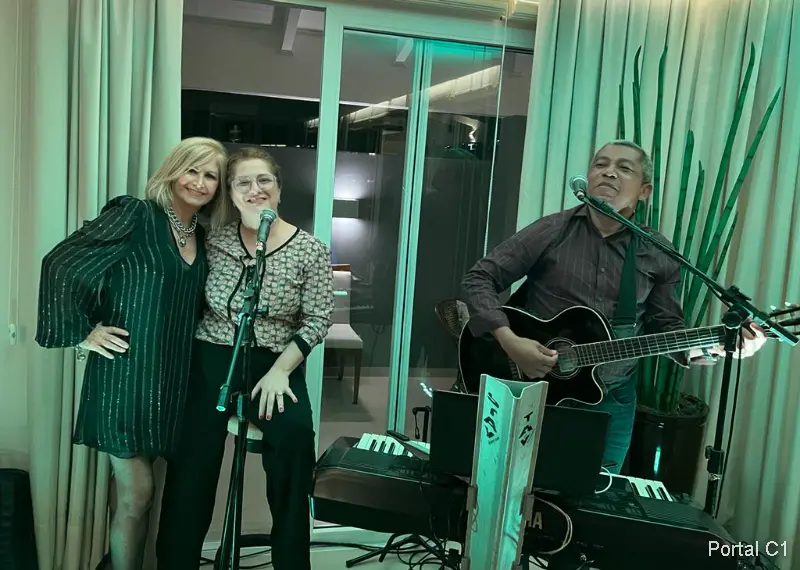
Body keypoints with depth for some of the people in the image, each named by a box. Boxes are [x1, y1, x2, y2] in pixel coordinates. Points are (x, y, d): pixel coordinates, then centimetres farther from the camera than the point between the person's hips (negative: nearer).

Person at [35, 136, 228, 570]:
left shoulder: (202, 238, 12)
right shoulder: (134, 214, -8)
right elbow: (60, 265, -11)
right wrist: (81, 332, -10)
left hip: (172, 378, 6)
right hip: (127, 373, -6)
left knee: (141, 491, 15)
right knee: (136, 492, 0)